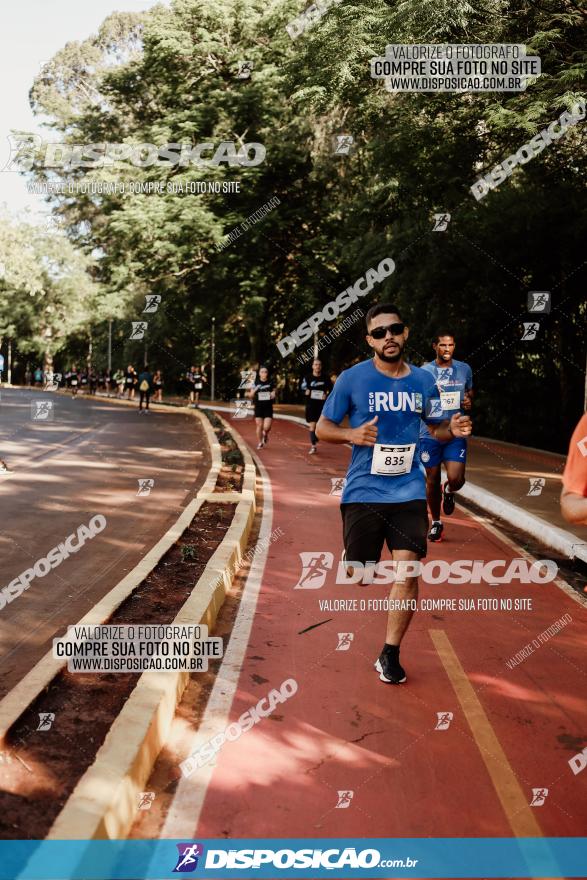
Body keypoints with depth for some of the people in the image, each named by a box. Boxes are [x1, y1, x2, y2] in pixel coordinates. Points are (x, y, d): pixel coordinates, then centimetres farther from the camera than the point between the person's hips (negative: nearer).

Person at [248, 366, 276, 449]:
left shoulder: (271, 383, 2)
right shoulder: (256, 383, 0)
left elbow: (274, 394, 14)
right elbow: (250, 396, 3)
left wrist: (273, 395, -10)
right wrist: (254, 390, -17)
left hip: (268, 408, 0)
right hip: (258, 407, 0)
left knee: (266, 427, -10)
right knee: (259, 425, 3)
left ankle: (265, 434, 26)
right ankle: (259, 443, 21)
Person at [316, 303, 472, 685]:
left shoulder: (424, 380, 5)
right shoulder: (352, 378, -4)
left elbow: (435, 427, 18)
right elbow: (323, 427, 3)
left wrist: (452, 429, -5)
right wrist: (351, 434, -18)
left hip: (409, 492, 2)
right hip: (363, 492, -1)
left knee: (408, 571, -6)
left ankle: (390, 654, 10)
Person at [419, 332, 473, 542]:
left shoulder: (464, 369, 6)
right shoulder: (424, 371, -1)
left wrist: (469, 401, 0)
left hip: (456, 433, 1)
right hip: (430, 433, -1)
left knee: (456, 479, -13)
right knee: (432, 480, 7)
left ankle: (448, 491, 25)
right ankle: (436, 522, 27)